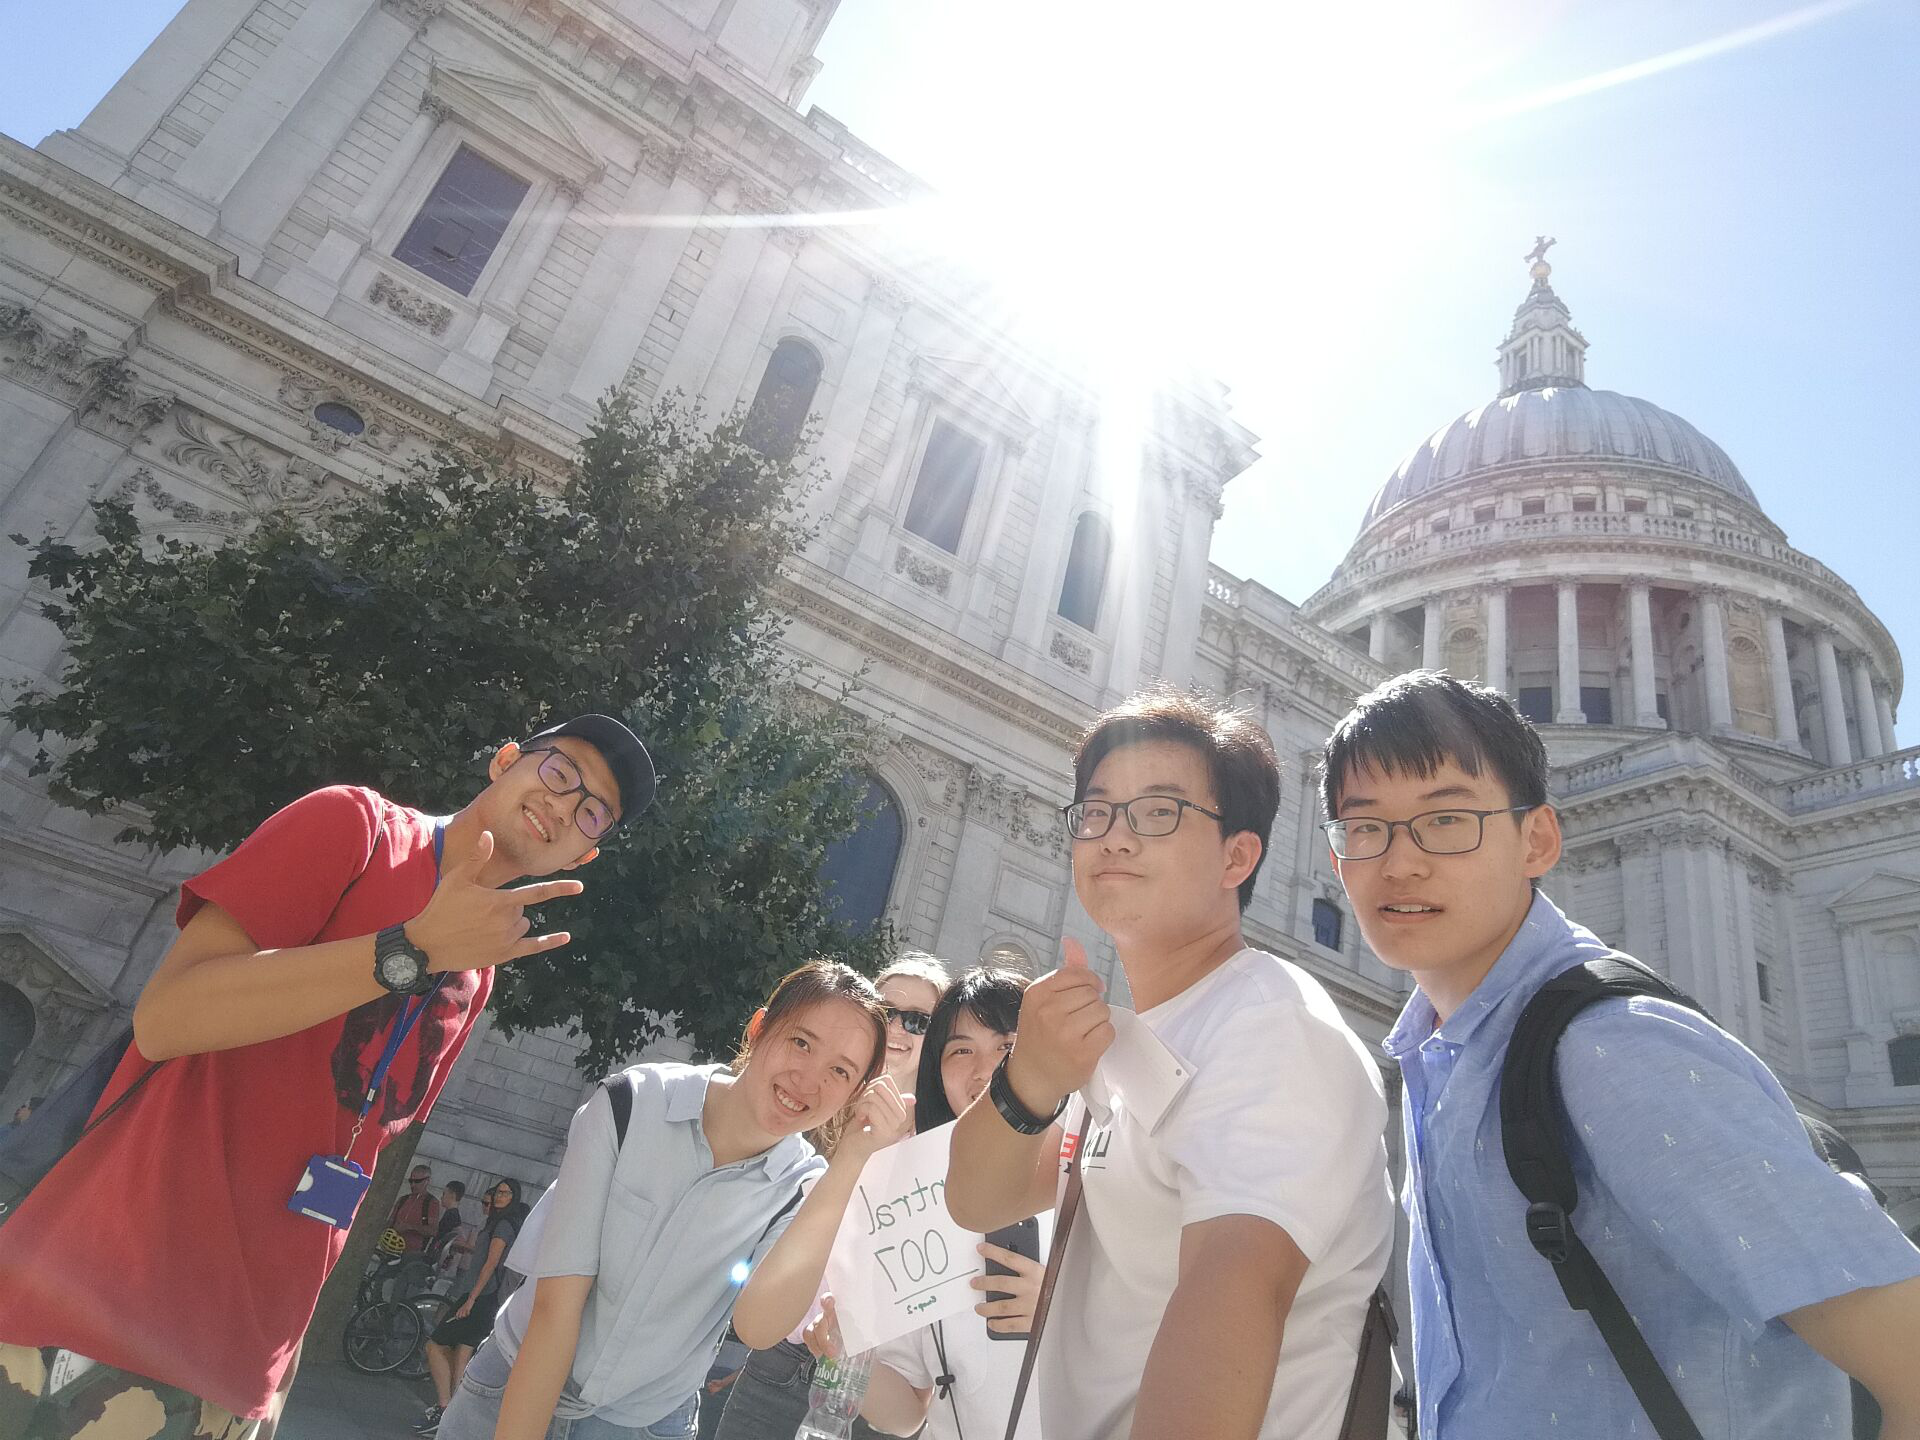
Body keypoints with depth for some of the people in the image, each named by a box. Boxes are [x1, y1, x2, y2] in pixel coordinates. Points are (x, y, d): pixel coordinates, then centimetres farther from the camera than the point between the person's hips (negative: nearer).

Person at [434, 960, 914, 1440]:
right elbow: (556, 1302, -20)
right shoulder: (632, 1103, -20)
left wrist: (849, 1161, -38)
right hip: (515, 1381, -1)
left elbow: (757, 1325, -32)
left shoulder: (806, 1186, -15)